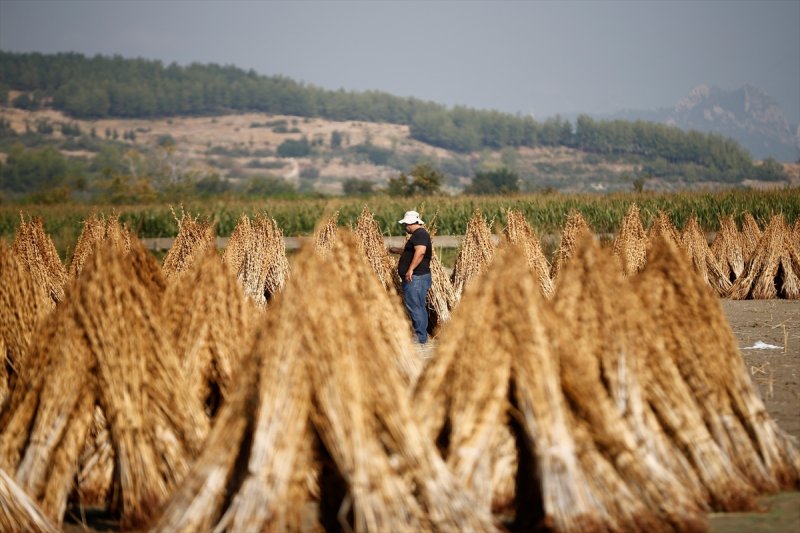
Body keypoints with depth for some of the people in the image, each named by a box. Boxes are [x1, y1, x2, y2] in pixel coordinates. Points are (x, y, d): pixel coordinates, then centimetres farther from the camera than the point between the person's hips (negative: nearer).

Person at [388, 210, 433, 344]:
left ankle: (420, 337, -8)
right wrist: (397, 250, 49)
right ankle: (421, 336, 18)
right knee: (418, 307, 13)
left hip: (416, 278, -11)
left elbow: (420, 251, -29)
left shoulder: (420, 234, -13)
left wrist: (411, 269, -31)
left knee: (414, 307, -10)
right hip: (414, 278, 11)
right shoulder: (418, 235, 21)